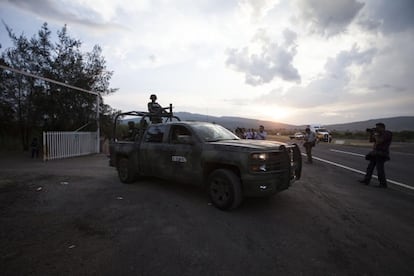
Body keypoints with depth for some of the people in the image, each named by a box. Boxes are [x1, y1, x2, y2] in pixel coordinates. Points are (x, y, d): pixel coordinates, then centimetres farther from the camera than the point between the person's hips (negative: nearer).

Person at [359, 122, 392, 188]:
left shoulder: (387, 133, -11)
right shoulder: (380, 134, 15)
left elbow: (379, 141, -23)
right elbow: (371, 140, 16)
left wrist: (375, 134, -10)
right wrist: (371, 133, 4)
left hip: (381, 155, -9)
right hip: (374, 154, 9)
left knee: (380, 169, -8)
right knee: (370, 167, 9)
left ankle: (383, 184, 1)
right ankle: (366, 180, 15)